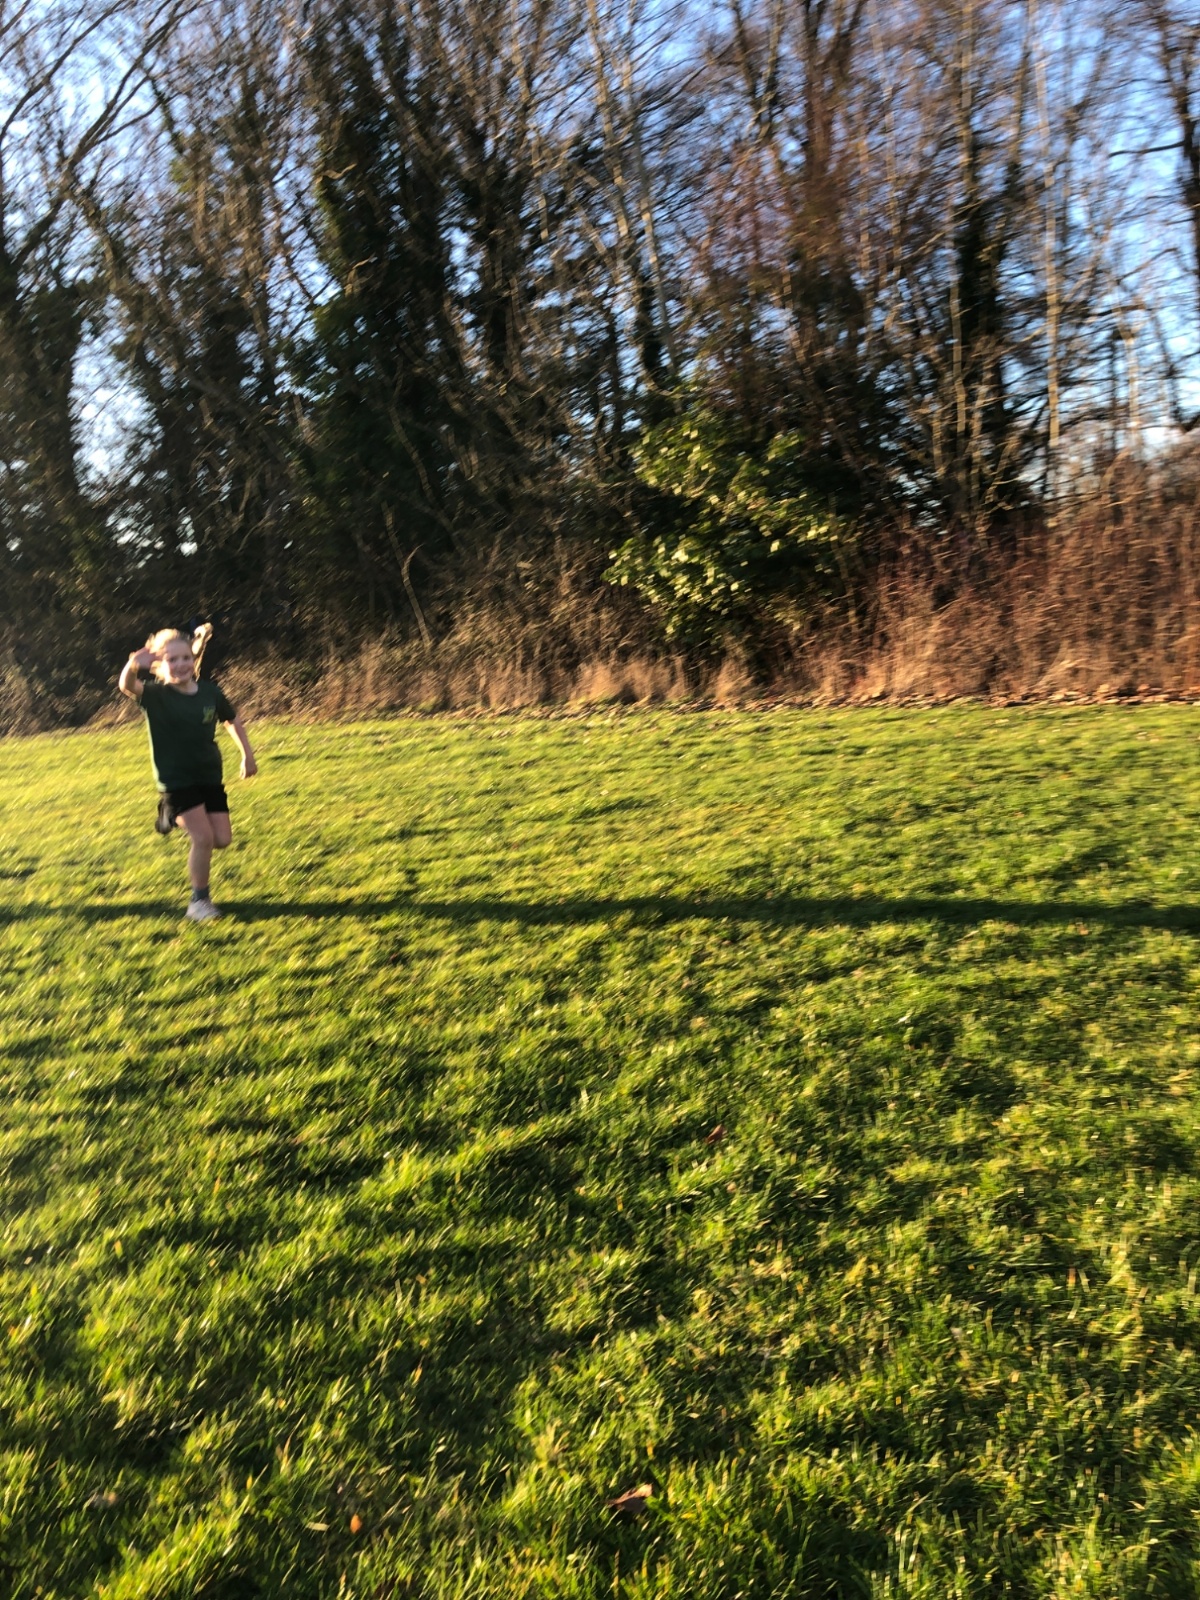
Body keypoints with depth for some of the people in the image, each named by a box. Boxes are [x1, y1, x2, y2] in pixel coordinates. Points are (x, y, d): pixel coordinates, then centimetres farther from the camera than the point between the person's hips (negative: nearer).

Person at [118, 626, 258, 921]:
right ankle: (199, 900, 7)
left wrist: (247, 755, 14)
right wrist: (133, 665, -57)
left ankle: (175, 816, 35)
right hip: (176, 781, -4)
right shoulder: (156, 694, -14)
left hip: (209, 777, 5)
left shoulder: (209, 690, -4)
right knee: (203, 839, -13)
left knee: (222, 839, 5)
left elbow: (233, 720, 13)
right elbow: (126, 686, -36)